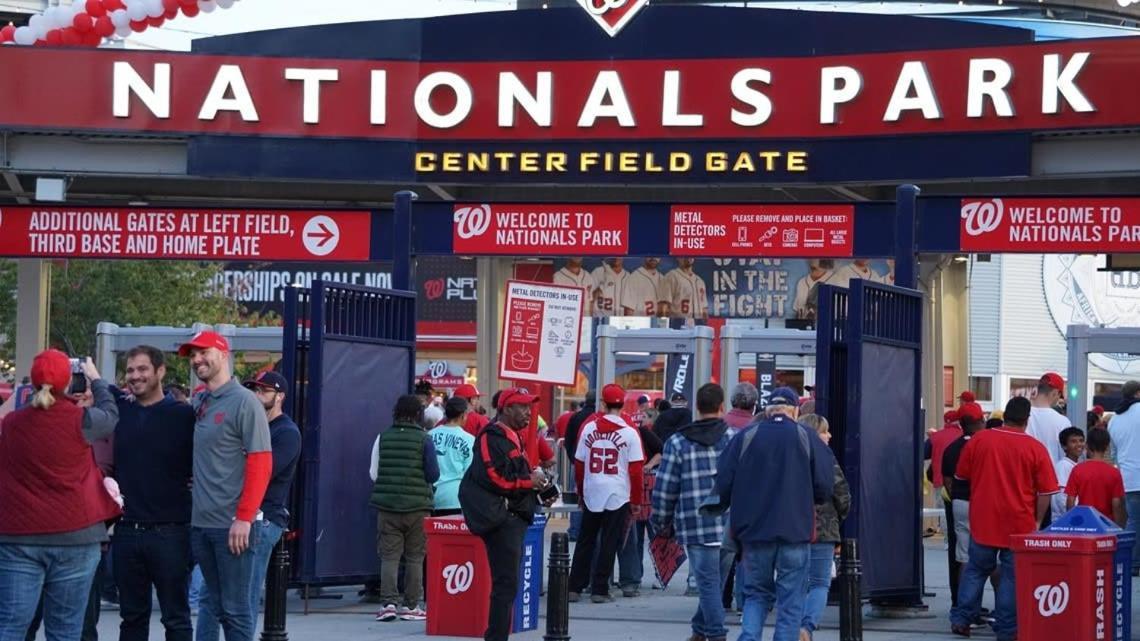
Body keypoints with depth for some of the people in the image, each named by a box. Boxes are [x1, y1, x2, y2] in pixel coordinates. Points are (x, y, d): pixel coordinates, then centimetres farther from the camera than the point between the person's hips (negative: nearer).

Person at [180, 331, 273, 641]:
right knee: (216, 605, 12)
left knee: (235, 609, -3)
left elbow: (261, 463, -12)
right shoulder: (197, 403, 12)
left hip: (232, 525, -7)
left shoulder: (244, 402, -7)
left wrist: (244, 518, -17)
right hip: (200, 523, 7)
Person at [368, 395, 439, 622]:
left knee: (389, 555, 4)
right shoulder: (424, 439, -6)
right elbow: (433, 474, -6)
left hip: (387, 504, 2)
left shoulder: (383, 438, 1)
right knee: (415, 556, 7)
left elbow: (373, 473, 3)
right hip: (417, 505, -2)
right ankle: (411, 605, 8)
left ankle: (389, 602, -5)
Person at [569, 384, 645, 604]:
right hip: (618, 495, -3)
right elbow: (635, 470, -7)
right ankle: (600, 589, 3)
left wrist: (581, 492, 18)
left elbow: (579, 464, 6)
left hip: (591, 494, 3)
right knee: (609, 543, 4)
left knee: (585, 541, 12)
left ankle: (574, 587, 12)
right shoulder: (629, 433, -7)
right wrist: (636, 501, 2)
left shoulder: (589, 428, 1)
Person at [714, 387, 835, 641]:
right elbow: (825, 488, -3)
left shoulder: (745, 437, 2)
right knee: (790, 601, 6)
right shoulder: (808, 438, 0)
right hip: (796, 531, -2)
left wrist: (739, 513, 17)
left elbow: (723, 486, 0)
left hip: (753, 529, 2)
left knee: (756, 594, 15)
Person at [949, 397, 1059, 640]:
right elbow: (1045, 491, -6)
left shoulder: (978, 440, -2)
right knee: (1012, 575, 5)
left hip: (982, 521, 2)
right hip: (1019, 523, -2)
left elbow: (961, 476, 10)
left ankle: (961, 619, 13)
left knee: (976, 570, 15)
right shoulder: (1035, 448, -8)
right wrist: (1037, 521, 4)